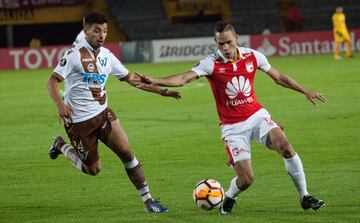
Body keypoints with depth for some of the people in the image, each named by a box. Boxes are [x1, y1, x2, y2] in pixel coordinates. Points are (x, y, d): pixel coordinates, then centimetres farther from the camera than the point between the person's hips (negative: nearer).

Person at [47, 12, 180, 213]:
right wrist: (60, 104, -32)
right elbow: (53, 80, -14)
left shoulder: (106, 56, 6)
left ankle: (148, 201, -3)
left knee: (126, 152, -9)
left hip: (103, 114, 5)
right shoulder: (75, 55, -13)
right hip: (79, 121, -5)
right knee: (93, 170, 2)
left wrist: (162, 91, 10)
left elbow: (131, 78, 14)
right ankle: (61, 146, 27)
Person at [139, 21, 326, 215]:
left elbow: (278, 77, 13)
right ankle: (228, 199, 24)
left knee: (286, 147, -21)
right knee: (246, 180, -12)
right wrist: (154, 81, -40)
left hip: (257, 115, 3)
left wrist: (305, 91, 17)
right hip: (233, 126, -3)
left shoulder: (252, 56, -2)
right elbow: (184, 78, -26)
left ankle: (305, 197, -4)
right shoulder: (211, 63, -13)